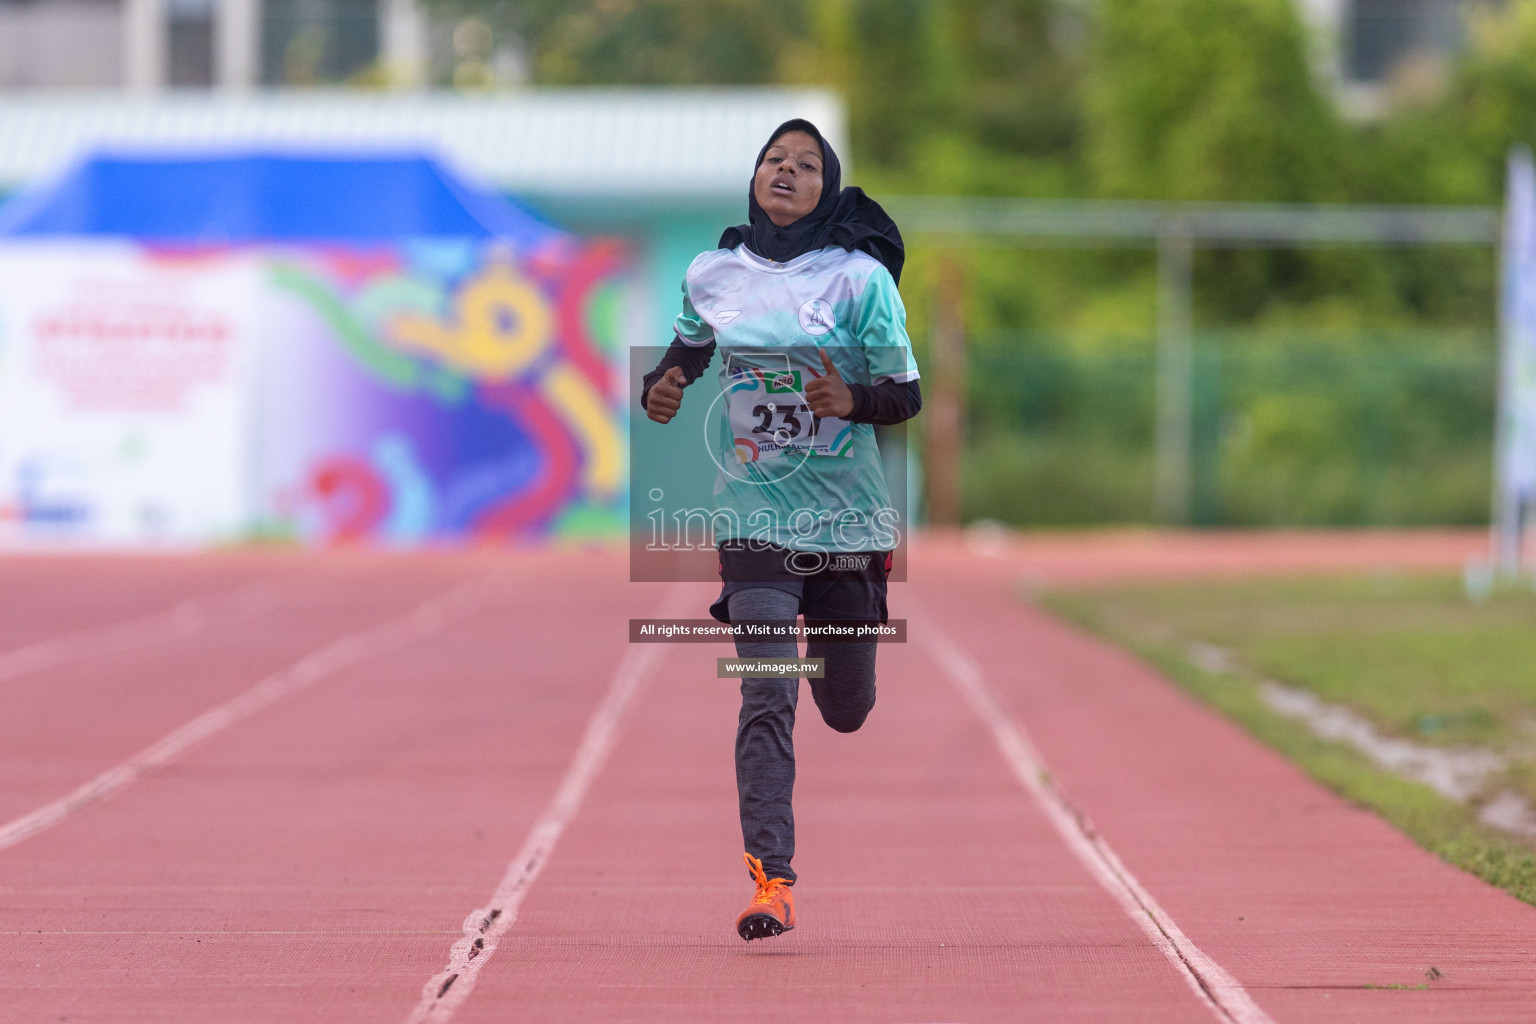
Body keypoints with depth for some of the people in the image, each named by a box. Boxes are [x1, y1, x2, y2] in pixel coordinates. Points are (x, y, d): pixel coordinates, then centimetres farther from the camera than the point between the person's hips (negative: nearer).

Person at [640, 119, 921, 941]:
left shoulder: (861, 279, -6)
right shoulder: (712, 275, 3)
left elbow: (908, 397, -4)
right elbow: (687, 349, 21)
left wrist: (851, 401, -25)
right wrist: (661, 389, -1)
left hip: (847, 516, 0)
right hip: (754, 513, 1)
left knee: (846, 712, 12)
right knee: (767, 698, -14)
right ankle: (771, 878, -15)